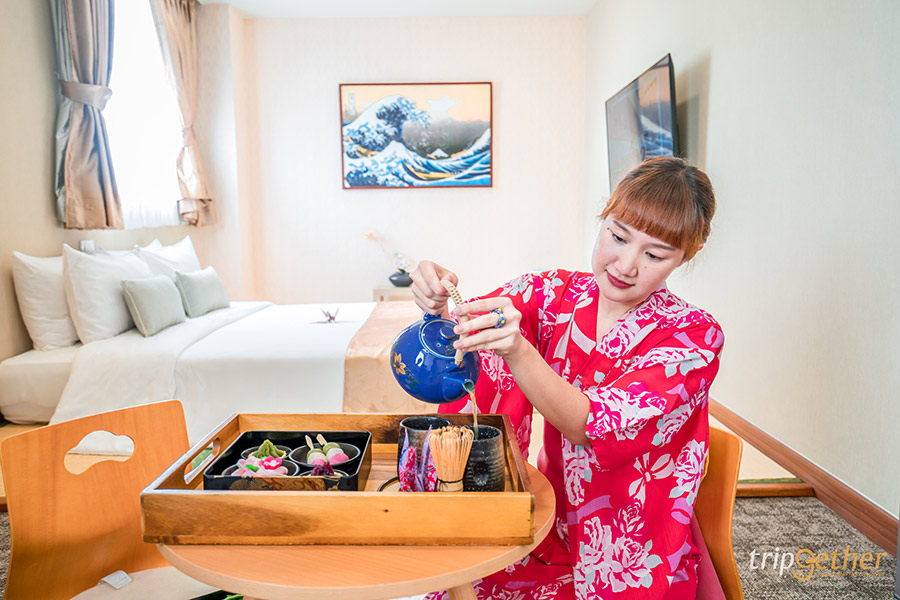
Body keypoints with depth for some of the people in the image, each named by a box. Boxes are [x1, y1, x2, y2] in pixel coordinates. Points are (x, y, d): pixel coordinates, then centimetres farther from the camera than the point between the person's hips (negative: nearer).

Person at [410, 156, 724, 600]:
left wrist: (516, 350, -38)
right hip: (549, 528, 3)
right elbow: (460, 339, -11)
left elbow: (592, 427, -24)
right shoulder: (555, 293, -2)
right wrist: (440, 304, -32)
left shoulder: (693, 335, -12)